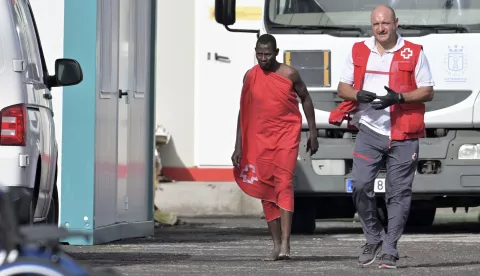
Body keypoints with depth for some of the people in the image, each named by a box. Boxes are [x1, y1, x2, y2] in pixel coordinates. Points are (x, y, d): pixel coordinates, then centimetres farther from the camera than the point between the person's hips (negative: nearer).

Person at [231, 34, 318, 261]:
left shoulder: (289, 74, -3)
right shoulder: (250, 77, 5)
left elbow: (306, 99, 9)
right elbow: (243, 112, 10)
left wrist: (313, 133, 8)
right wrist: (238, 147, 6)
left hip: (286, 135, -4)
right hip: (260, 139, 4)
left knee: (284, 183, -18)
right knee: (266, 191, 4)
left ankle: (285, 243, -24)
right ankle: (276, 245, 12)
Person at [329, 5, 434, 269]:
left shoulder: (414, 53, 2)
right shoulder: (358, 52, 10)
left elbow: (428, 92, 0)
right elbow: (342, 88, 12)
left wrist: (399, 97, -17)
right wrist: (358, 95, -11)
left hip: (403, 135, -2)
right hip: (369, 131, 2)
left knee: (398, 193, 0)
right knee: (360, 185, -11)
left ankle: (390, 249, 7)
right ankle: (373, 237, 8)